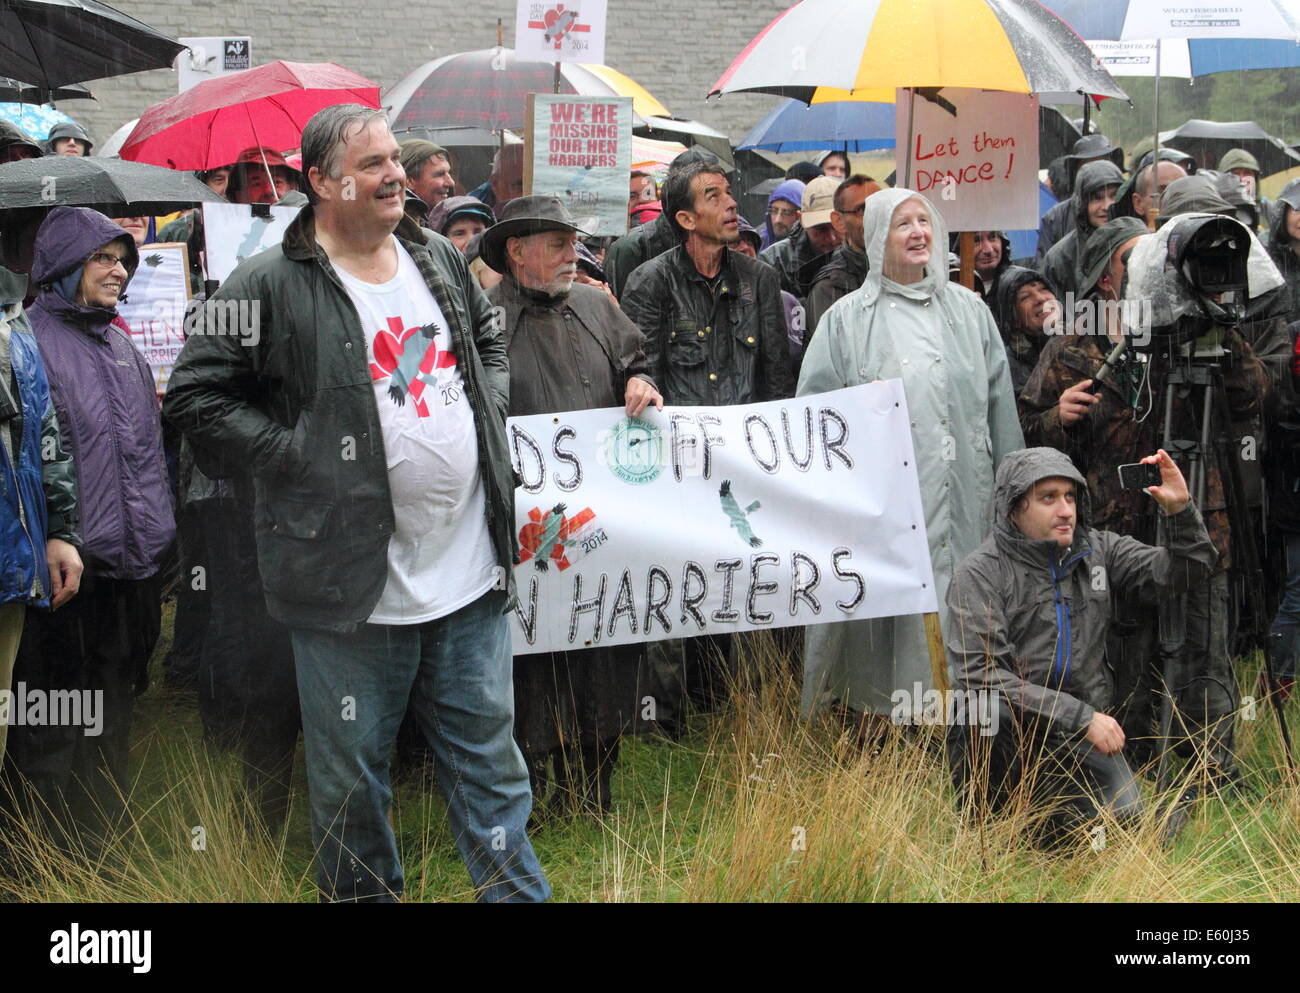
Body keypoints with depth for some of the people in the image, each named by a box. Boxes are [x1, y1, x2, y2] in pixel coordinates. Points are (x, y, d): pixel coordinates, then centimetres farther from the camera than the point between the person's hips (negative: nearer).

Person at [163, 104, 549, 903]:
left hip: (470, 568, 5)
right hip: (354, 581, -5)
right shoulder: (271, 285, -9)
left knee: (488, 755, 14)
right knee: (353, 774, 7)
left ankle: (519, 892, 24)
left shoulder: (441, 261, 10)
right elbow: (196, 395, -7)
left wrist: (488, 414, 11)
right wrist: (295, 455, -12)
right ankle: (366, 896, 25)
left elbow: (490, 343, 28)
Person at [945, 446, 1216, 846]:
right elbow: (981, 676, -18)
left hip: (1083, 736, 4)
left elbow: (1182, 571, 11)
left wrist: (1180, 509, -10)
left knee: (1123, 817, -20)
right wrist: (1081, 717, -22)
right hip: (1000, 738, -4)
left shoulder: (1098, 550, 9)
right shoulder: (978, 573, -8)